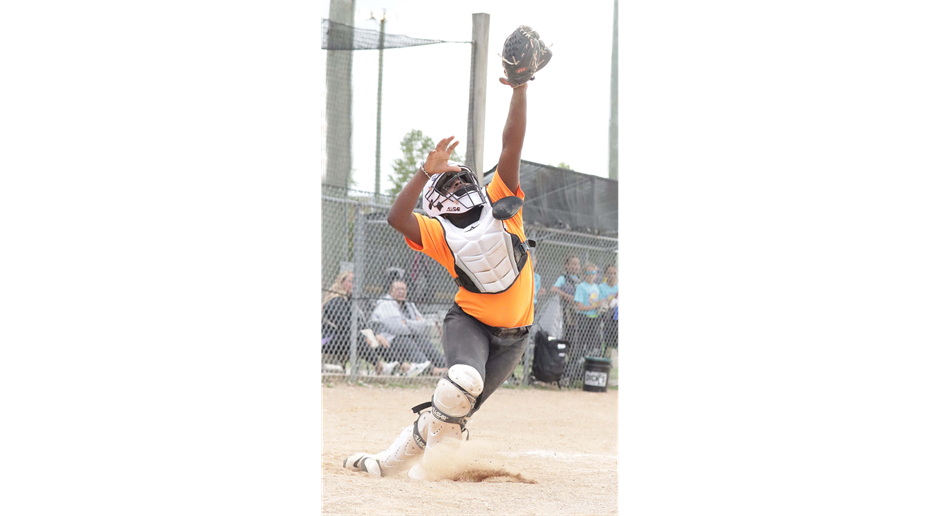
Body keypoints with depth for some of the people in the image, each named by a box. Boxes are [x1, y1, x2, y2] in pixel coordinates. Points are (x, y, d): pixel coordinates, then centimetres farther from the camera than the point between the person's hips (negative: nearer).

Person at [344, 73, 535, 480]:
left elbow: (512, 147, -9)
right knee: (464, 379, -33)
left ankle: (391, 462, 11)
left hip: (511, 335, 2)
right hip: (468, 320, -2)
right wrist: (427, 171, -30)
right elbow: (397, 218, -24)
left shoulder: (501, 205, -1)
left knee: (457, 409, -1)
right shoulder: (438, 234, -6)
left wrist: (520, 89, -18)